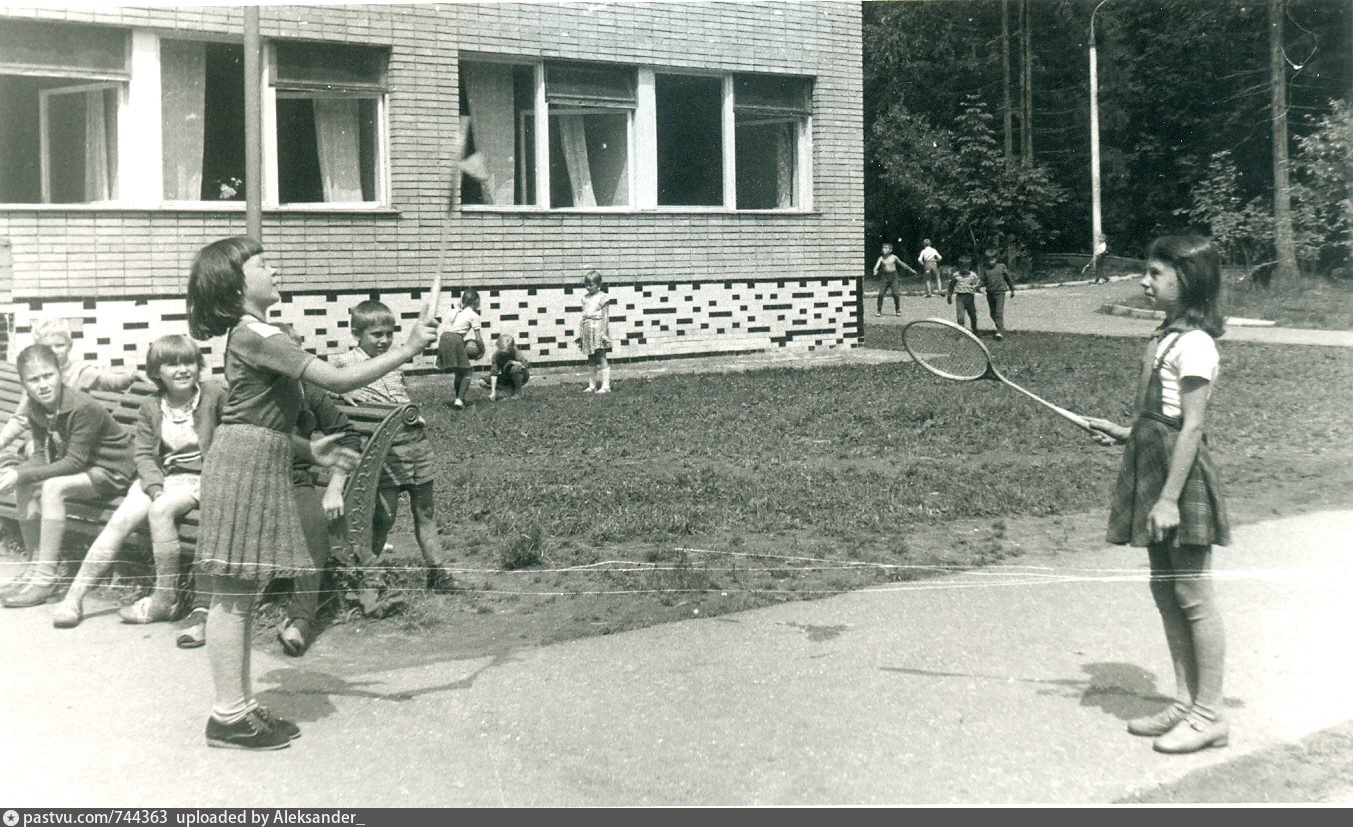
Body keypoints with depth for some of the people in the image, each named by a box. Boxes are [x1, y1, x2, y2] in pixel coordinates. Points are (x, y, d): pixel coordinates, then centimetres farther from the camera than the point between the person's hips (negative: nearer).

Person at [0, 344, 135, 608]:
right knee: (24, 488, -9)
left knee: (53, 488, -28)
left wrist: (22, 475, -28)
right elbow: (41, 456, 1)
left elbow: (74, 462, -26)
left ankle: (45, 578, -24)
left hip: (111, 472, -8)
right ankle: (36, 565, 3)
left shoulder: (83, 408, -26)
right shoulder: (35, 409, -1)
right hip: (79, 471, 8)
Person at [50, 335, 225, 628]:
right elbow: (142, 454, 4)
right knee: (120, 520, -17)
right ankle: (75, 596, -12)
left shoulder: (215, 395, -5)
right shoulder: (151, 407, 8)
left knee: (161, 509, -32)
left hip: (199, 477, -4)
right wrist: (155, 487, -13)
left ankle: (165, 599, -21)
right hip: (160, 475, 5)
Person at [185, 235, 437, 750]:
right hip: (245, 465, -10)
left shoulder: (250, 334, 17)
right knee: (233, 596, -4)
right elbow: (338, 380, -20)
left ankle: (238, 705, 21)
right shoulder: (254, 335, -15)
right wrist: (408, 349, -16)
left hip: (260, 465, 10)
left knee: (242, 595, 13)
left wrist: (308, 449, 19)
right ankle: (228, 717, 2)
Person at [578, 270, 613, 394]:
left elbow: (605, 317, -9)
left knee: (601, 359, -5)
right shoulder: (585, 299, 12)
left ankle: (605, 386, -3)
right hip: (588, 333, 6)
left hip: (598, 332, -6)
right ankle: (593, 385, 17)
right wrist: (580, 334, 12)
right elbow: (583, 317, 15)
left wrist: (604, 333, -15)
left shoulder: (603, 298, -6)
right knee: (592, 361, 11)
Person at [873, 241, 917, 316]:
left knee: (895, 294, -11)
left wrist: (911, 270, 19)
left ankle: (898, 310, 2)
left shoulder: (894, 257, 1)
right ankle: (879, 311, 2)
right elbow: (877, 265, -15)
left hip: (893, 276, -1)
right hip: (885, 277, 1)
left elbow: (902, 264, 13)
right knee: (880, 294, -7)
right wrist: (875, 271, -38)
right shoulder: (881, 258, 0)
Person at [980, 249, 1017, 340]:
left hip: (1000, 292, -4)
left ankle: (1000, 332, -18)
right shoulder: (985, 269, 5)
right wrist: (982, 287, -12)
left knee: (999, 312, -15)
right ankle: (1000, 329, 27)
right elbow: (983, 280, 10)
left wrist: (1012, 290, 16)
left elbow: (1008, 278, 10)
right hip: (990, 293, 4)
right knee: (993, 314, 9)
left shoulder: (1002, 266, 0)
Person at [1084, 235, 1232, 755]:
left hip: (1179, 477, -9)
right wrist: (1125, 434, 14)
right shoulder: (1165, 337, 12)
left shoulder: (1194, 344, -15)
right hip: (1151, 465, 9)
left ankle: (1209, 715, 9)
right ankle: (1185, 702, 24)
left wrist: (1169, 497, -20)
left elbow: (1192, 427, -18)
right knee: (1166, 592, 13)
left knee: (1193, 596, -1)